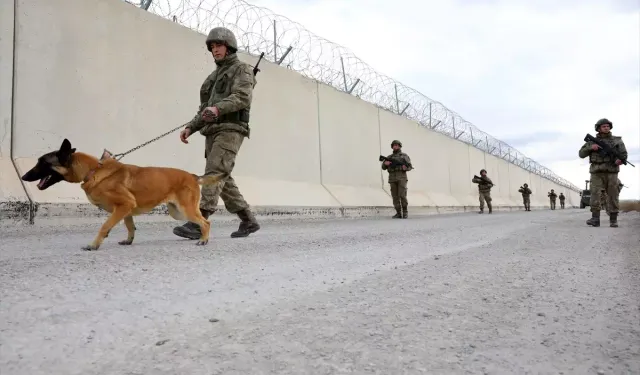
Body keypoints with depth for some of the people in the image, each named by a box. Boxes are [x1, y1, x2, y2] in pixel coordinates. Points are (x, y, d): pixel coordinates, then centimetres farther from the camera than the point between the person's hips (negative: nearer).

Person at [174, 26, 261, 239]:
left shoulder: (242, 69, 4)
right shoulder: (214, 77, 29)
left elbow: (243, 98, -17)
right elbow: (204, 110, 26)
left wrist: (217, 108, -34)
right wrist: (190, 128, 10)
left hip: (231, 130, -8)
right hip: (213, 132, 8)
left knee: (214, 174, -21)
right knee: (223, 181, 2)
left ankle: (198, 224, -28)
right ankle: (249, 222, 10)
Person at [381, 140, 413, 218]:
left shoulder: (404, 156, 8)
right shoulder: (389, 157, 17)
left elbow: (410, 166, 2)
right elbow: (384, 167, 11)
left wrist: (405, 168, -21)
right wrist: (385, 163, -12)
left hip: (402, 178, -3)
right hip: (392, 179, 3)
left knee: (402, 195, -15)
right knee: (395, 197, 0)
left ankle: (405, 212, -2)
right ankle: (398, 213, 4)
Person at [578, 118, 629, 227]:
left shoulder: (617, 140, 11)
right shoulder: (592, 141, 11)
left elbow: (623, 153, 3)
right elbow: (581, 154, 7)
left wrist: (620, 159, -20)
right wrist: (590, 147, -11)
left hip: (611, 172, 0)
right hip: (597, 172, 0)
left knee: (612, 196, -1)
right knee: (595, 194, -13)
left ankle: (613, 220, 6)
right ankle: (595, 219, -17)